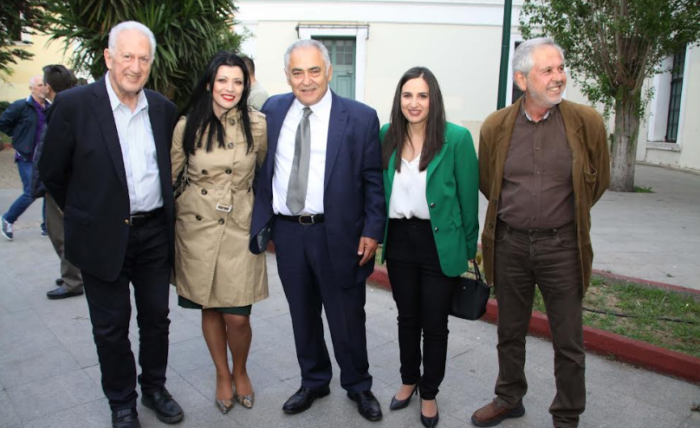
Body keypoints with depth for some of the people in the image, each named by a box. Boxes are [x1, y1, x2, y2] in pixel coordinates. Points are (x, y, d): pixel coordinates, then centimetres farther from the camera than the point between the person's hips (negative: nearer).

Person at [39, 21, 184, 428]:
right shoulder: (74, 104, -10)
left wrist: (164, 212, 13)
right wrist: (86, 215, 5)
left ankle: (155, 387, 37)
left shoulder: (163, 108, 2)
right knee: (111, 326, 10)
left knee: (156, 318, 15)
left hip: (155, 233, 3)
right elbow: (52, 172, -2)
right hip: (104, 237, -3)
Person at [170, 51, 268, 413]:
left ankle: (240, 372, 29)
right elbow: (170, 175, 7)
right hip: (197, 227, 1)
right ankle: (222, 375, 36)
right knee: (209, 310, 12)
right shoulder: (188, 125, -3)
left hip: (240, 227, -1)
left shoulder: (257, 125, -5)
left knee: (237, 317, -2)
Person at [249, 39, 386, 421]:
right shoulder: (272, 110, 5)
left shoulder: (360, 117, -6)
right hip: (287, 232, 4)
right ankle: (313, 381, 39)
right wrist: (261, 219, 5)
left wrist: (372, 231, -9)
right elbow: (263, 170, 10)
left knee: (347, 318, 10)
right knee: (302, 315, 17)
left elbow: (373, 181, -4)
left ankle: (358, 386, 34)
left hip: (338, 235, -3)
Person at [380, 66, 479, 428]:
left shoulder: (457, 138, -9)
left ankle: (429, 393, 30)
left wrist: (469, 250, -3)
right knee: (407, 316, 18)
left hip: (439, 242, -3)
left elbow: (468, 197, -5)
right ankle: (408, 380, 39)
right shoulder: (386, 136, 2)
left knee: (434, 323, 9)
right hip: (398, 238, 3)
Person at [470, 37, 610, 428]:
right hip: (509, 244, 2)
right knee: (510, 333, 17)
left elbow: (599, 179, 8)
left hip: (562, 245, -1)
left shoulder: (586, 121, -6)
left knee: (568, 341, 8)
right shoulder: (496, 126, -3)